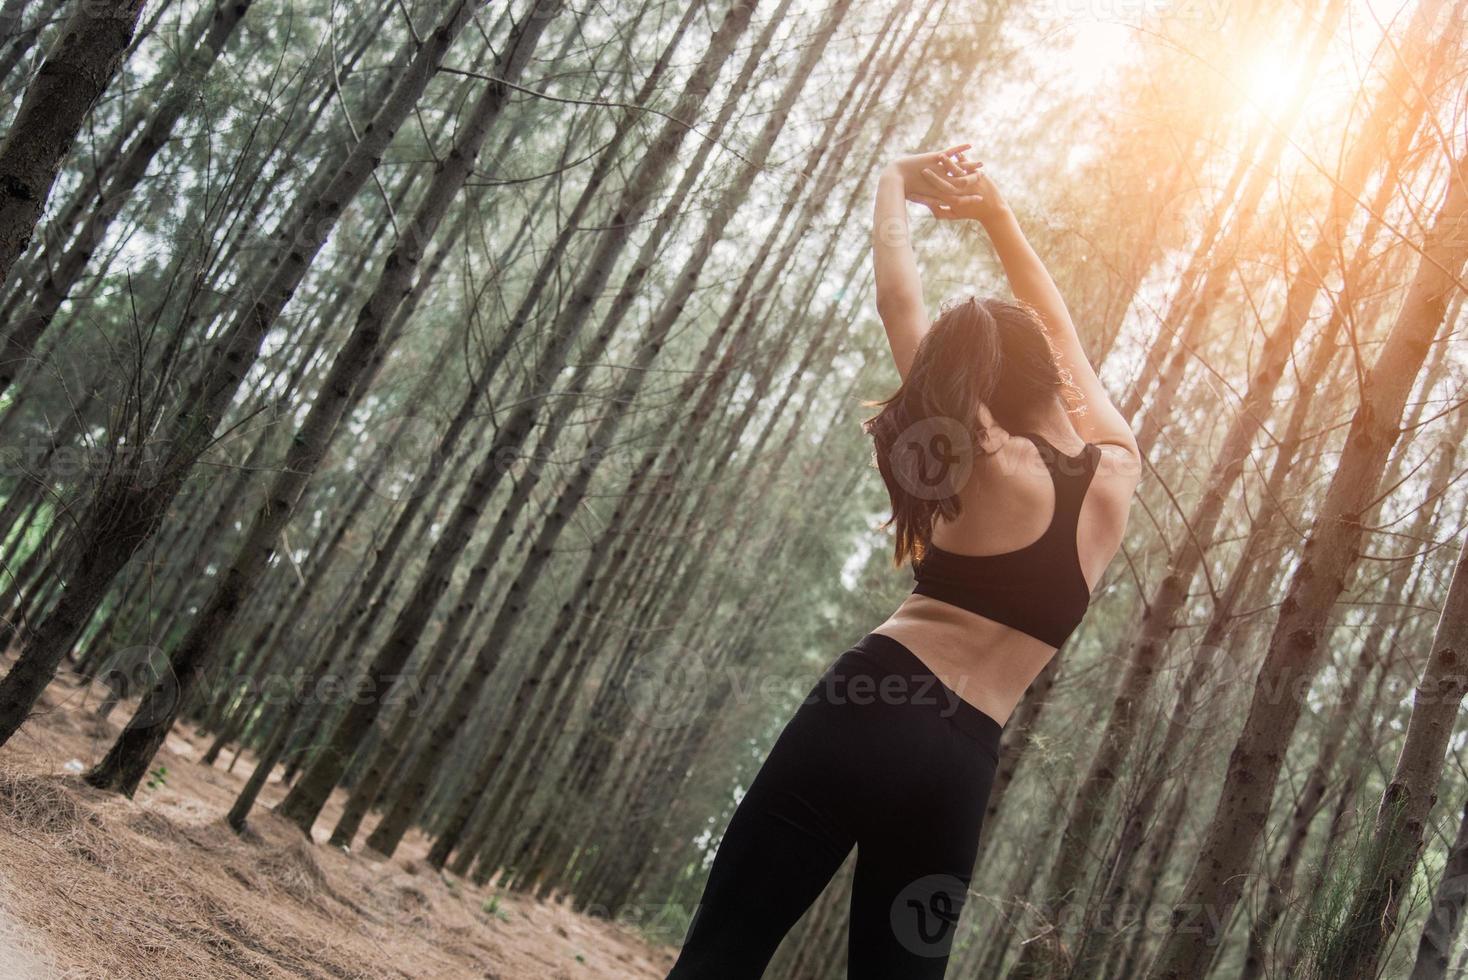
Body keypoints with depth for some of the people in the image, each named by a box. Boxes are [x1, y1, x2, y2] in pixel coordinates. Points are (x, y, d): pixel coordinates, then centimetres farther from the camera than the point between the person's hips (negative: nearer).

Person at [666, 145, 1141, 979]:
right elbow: (1056, 339, 28)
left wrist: (896, 181, 25)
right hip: (959, 766, 3)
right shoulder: (1118, 469, 11)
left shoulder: (987, 464, 3)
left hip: (866, 713, -3)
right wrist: (999, 216, 33)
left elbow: (900, 304, 11)